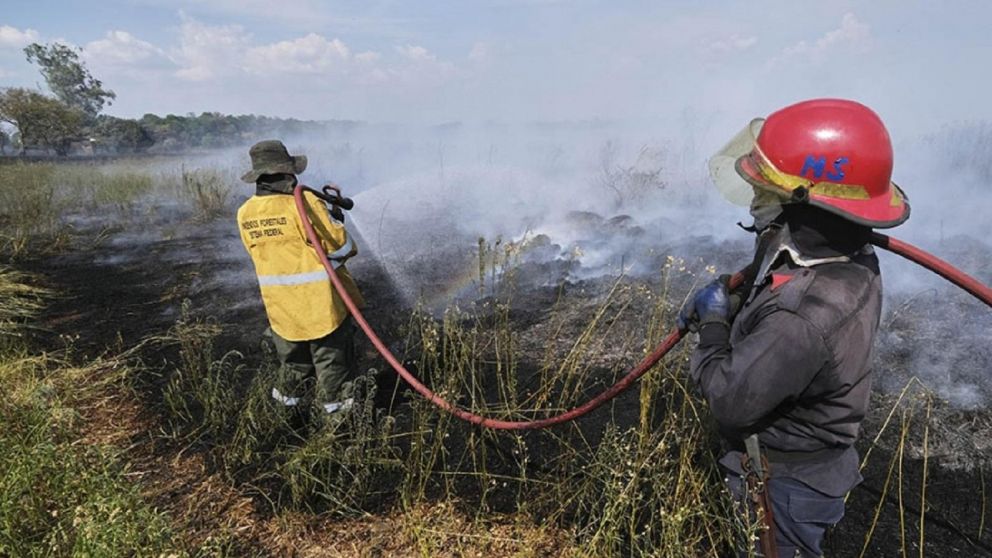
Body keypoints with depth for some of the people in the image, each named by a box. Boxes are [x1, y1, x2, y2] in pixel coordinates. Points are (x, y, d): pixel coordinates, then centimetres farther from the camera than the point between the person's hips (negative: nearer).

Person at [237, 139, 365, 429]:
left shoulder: (245, 214, -2)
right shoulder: (305, 203, -20)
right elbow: (343, 247, -16)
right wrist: (333, 220, 6)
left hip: (280, 308, 6)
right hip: (321, 304, -5)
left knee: (293, 365, 24)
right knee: (332, 365, 11)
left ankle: (293, 412, 39)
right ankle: (336, 413, 23)